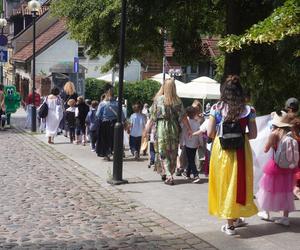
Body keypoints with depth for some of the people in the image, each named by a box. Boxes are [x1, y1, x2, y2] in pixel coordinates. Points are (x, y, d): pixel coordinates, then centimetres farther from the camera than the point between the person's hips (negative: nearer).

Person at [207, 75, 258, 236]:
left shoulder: (216, 109, -4)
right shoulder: (248, 110, -2)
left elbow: (210, 133, -6)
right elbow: (253, 134, -3)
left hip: (221, 150, 0)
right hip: (241, 151, 1)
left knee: (224, 182, 10)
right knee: (238, 182, 15)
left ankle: (230, 223, 15)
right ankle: (234, 218, 26)